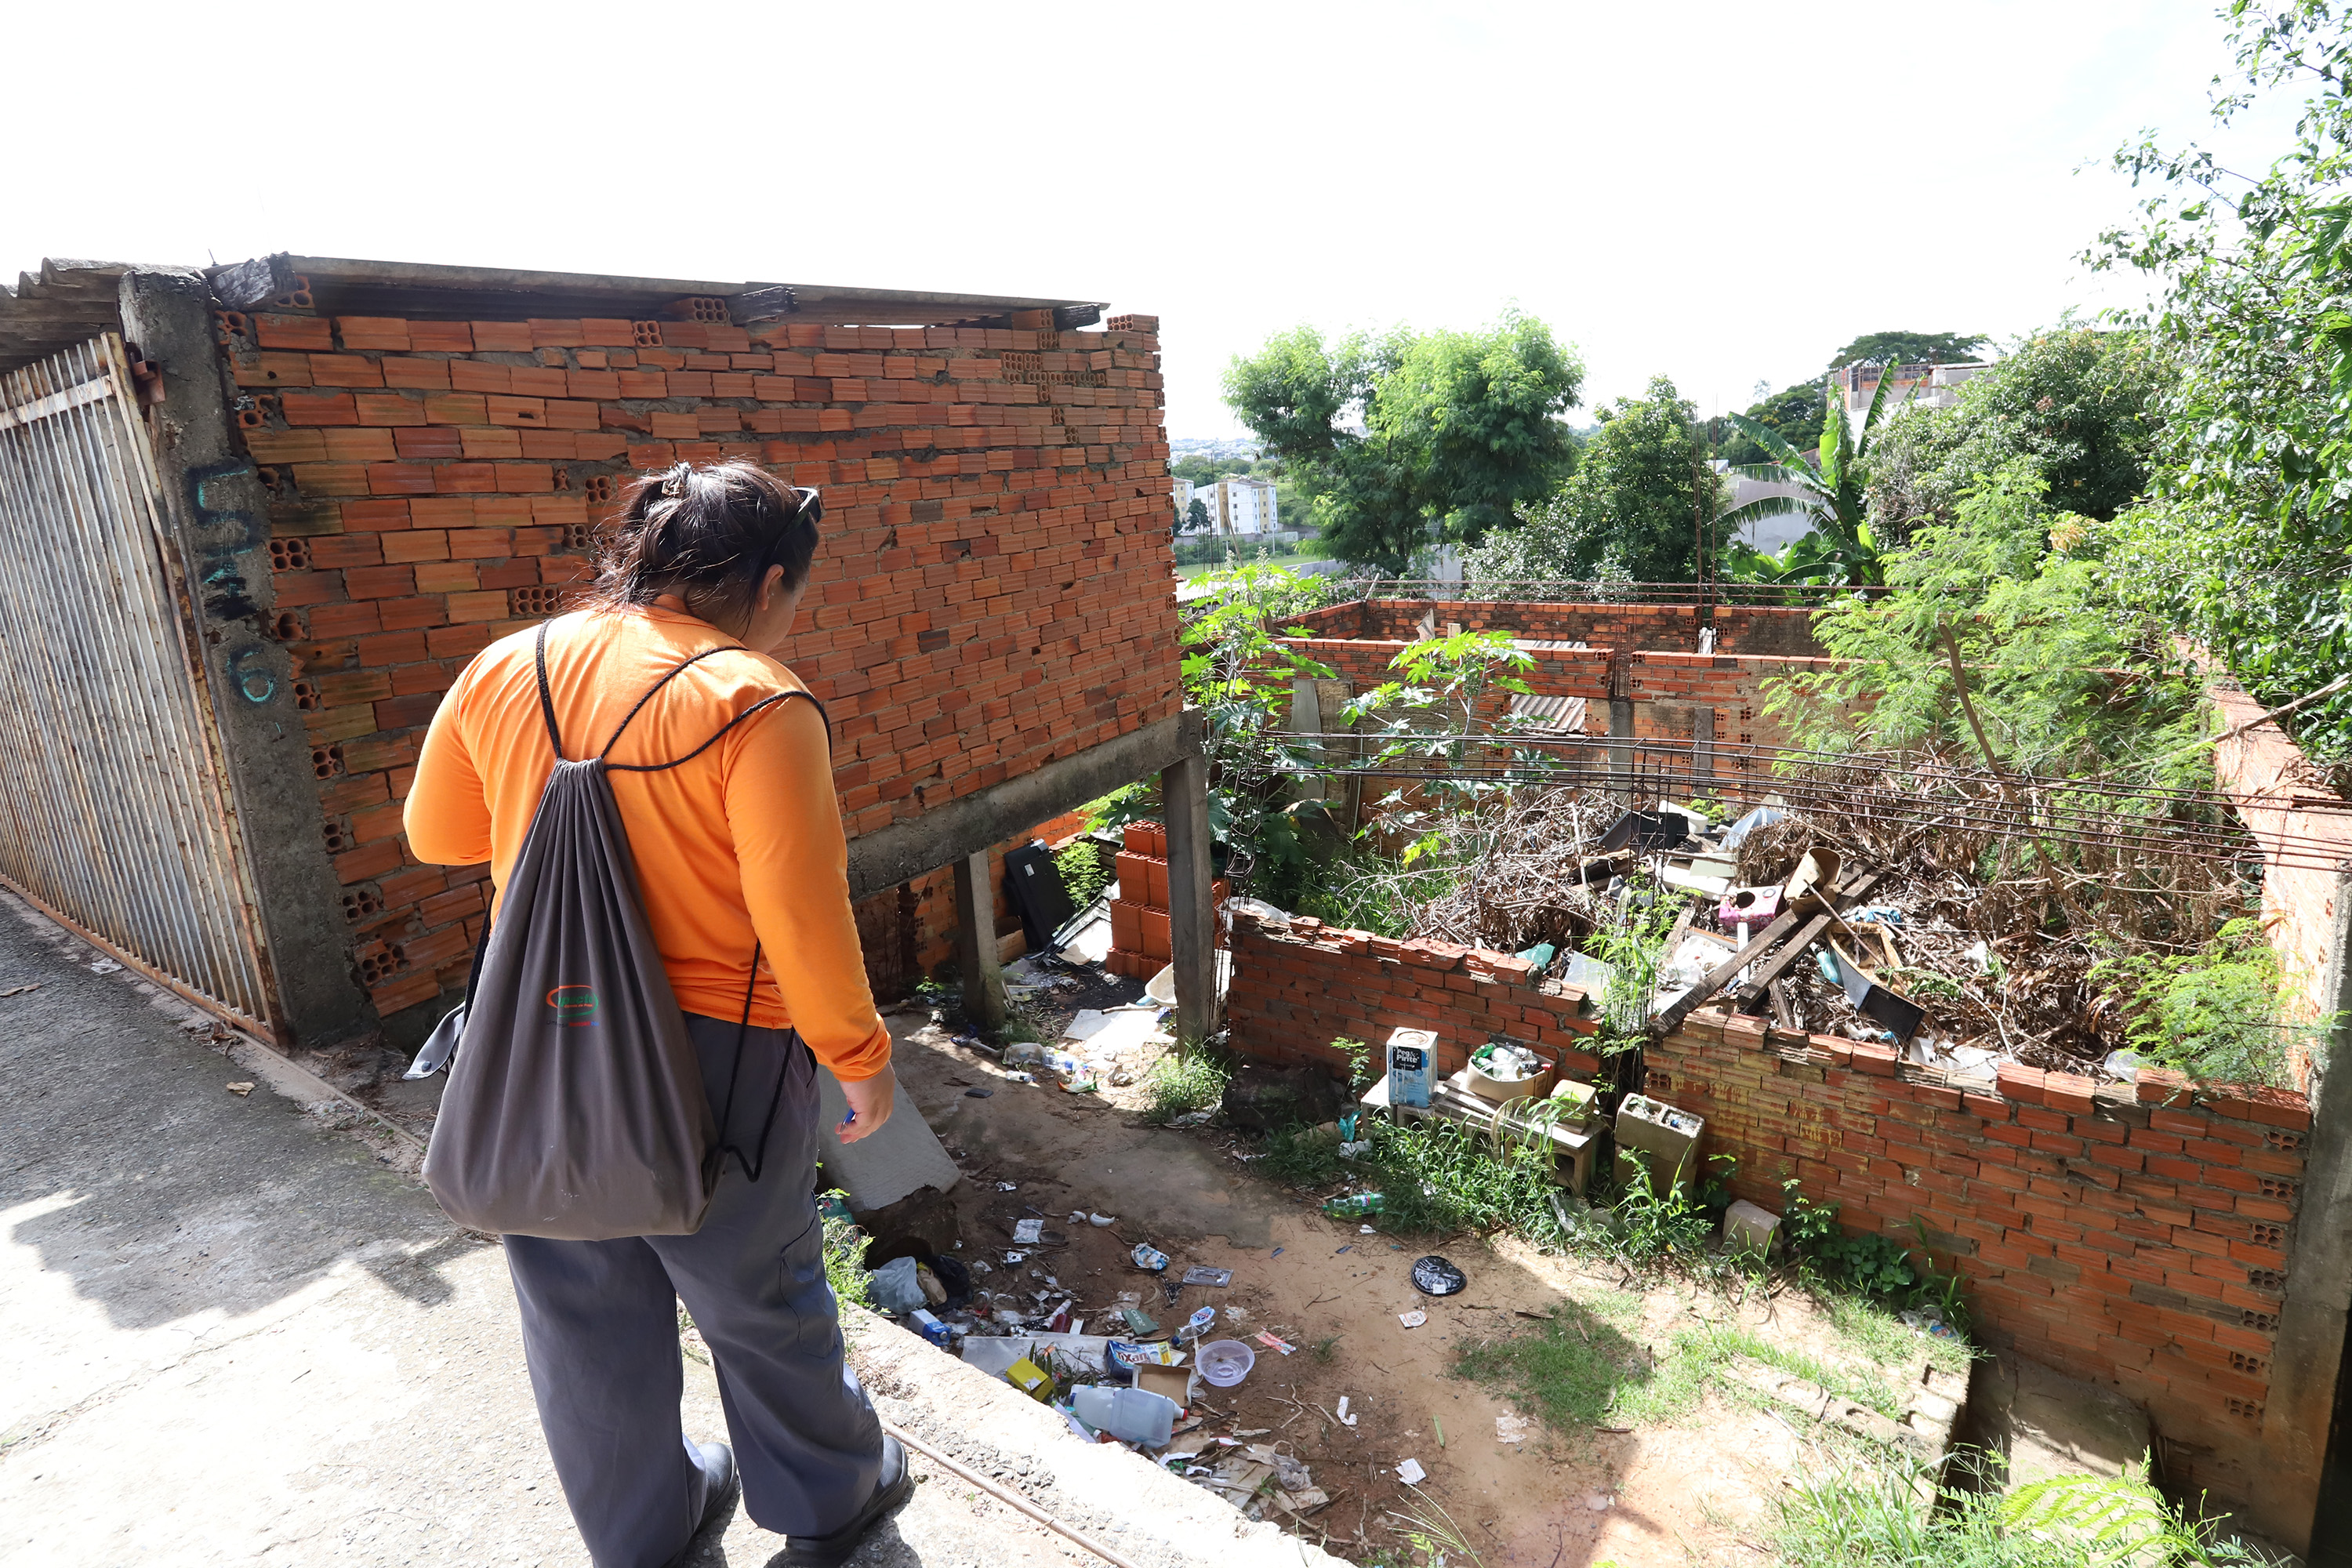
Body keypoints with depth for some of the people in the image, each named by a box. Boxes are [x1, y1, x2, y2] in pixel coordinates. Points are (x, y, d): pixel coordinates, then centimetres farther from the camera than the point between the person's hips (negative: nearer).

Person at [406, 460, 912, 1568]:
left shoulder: (503, 669, 0)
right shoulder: (756, 701, -19)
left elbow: (435, 834, 12)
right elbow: (800, 916, -20)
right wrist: (859, 1055, -8)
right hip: (707, 1057, -5)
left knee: (583, 1310, 23)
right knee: (757, 1298, 17)